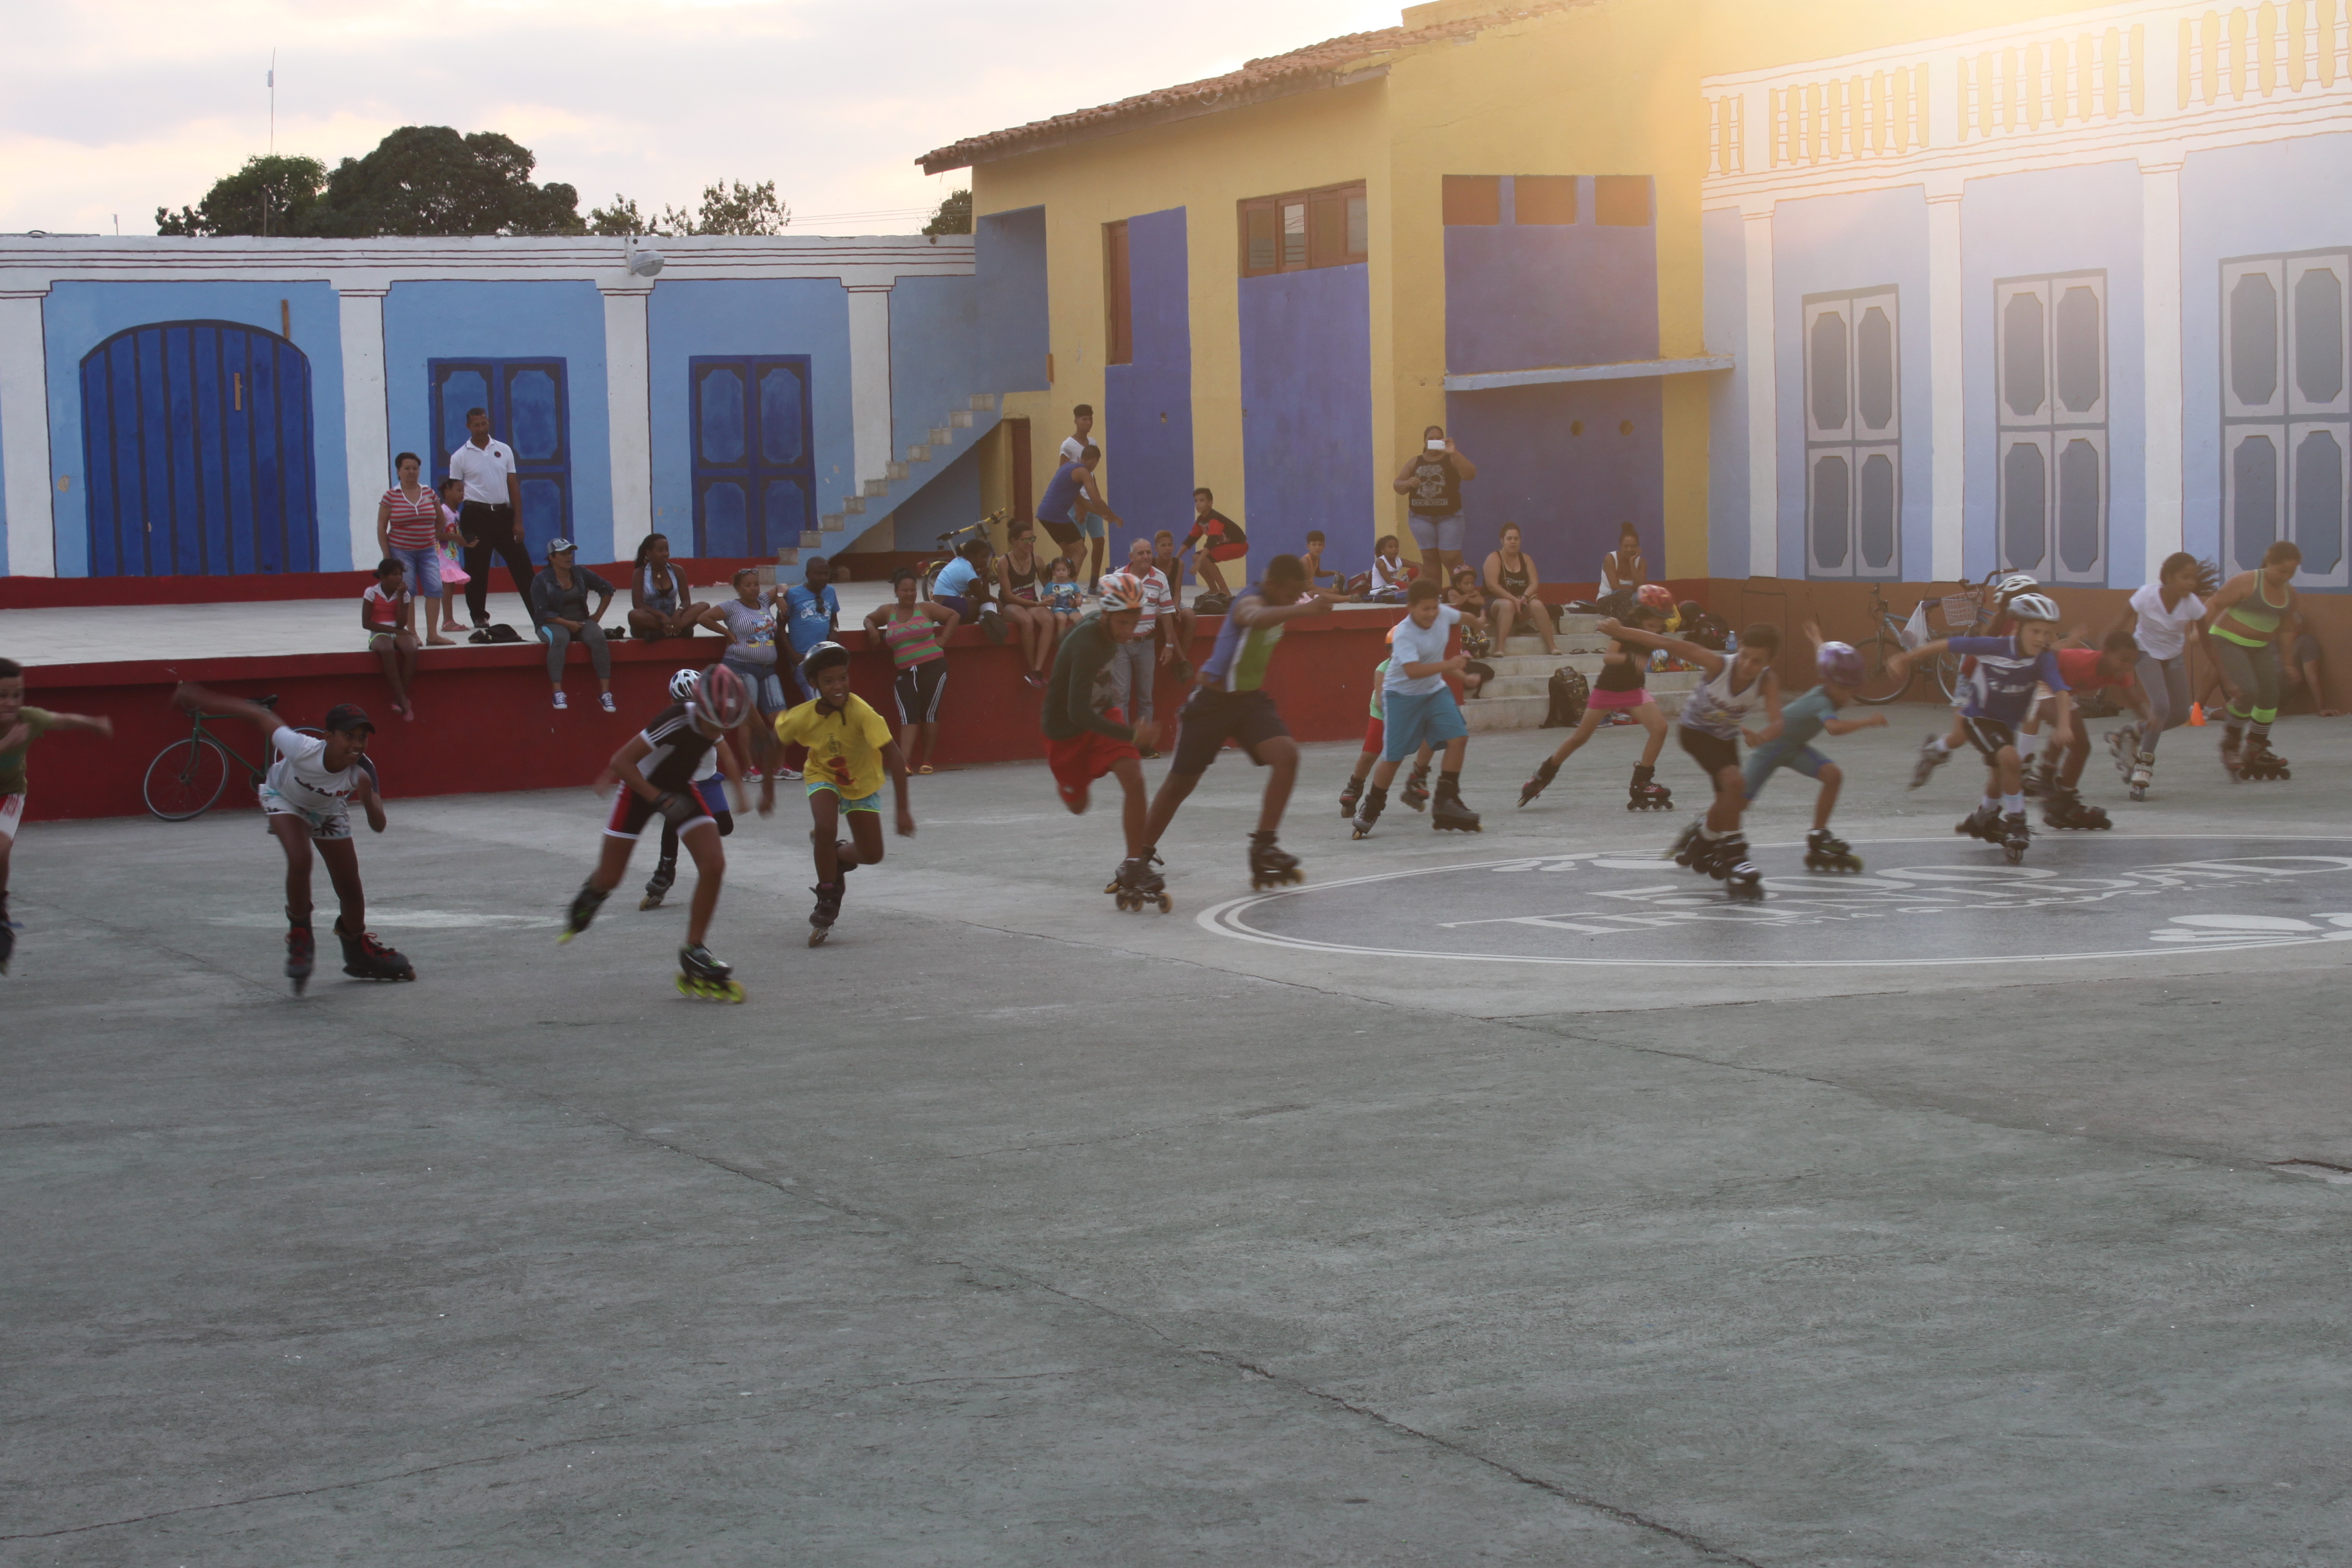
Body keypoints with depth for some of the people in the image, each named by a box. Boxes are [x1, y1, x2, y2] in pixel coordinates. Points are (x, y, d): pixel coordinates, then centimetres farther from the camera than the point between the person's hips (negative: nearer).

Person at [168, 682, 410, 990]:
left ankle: (357, 951, 35)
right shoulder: (302, 749, -42)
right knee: (300, 860, -30)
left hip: (329, 811, 3)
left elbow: (378, 827, -32)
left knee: (350, 889, 6)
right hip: (284, 799, -3)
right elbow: (259, 715, -29)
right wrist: (197, 698, -21)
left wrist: (368, 799, -55)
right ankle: (299, 937, -6)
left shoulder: (361, 771, -35)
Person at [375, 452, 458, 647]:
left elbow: (440, 521, 20)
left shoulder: (429, 494, 5)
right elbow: (381, 528, -3)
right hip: (401, 551, -3)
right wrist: (387, 556, -7)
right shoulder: (391, 496, -4)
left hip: (428, 551, 3)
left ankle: (432, 635, -1)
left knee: (434, 589, -6)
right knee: (407, 591, -5)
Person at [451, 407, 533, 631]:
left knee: (521, 565, 1)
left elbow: (513, 486, 9)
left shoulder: (503, 450, 9)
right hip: (476, 516, -2)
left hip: (503, 514, 2)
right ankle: (479, 616, 11)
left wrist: (518, 520, 2)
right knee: (477, 569, 1)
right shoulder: (460, 457, 1)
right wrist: (454, 528, -4)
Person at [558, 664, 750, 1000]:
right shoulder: (677, 721, -35)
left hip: (678, 789, 5)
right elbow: (621, 762, -31)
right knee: (609, 879, 4)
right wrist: (659, 799, -34)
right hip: (640, 787, -5)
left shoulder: (714, 721, -16)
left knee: (714, 865, -14)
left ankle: (694, 959, -4)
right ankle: (590, 895, 45)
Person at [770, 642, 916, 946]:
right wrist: (768, 791, 1)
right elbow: (773, 743, -4)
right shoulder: (802, 717, -25)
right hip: (824, 777, 0)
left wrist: (903, 810, -38)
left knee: (872, 855, 0)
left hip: (863, 783, 0)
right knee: (825, 828, -28)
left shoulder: (861, 712, -35)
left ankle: (836, 858, 34)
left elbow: (895, 758, -35)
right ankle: (827, 898, -9)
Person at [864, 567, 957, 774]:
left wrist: (942, 640, 1)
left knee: (929, 714, 1)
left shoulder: (925, 608, 2)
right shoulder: (887, 611, 10)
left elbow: (953, 616, 8)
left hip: (933, 668, -2)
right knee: (907, 717, -7)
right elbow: (869, 619, 28)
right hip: (905, 673, 2)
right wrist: (871, 629, 5)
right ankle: (904, 763, -17)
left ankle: (927, 761, 8)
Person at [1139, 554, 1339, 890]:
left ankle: (1263, 848, -13)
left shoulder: (1277, 604, 1)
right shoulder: (1250, 601, -25)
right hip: (1213, 699, -7)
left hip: (1251, 698, 7)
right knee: (1182, 782, 5)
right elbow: (1256, 618, -54)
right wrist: (1303, 608, -68)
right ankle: (1142, 855, 24)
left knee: (1286, 755, -19)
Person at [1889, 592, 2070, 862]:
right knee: (2011, 760, -28)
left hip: (2007, 723, 5)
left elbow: (2061, 691, -35)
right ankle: (2015, 822, -12)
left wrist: (2064, 725, -53)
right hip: (1978, 716, -5)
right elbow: (1947, 645, -21)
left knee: (1999, 779, 24)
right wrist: (1904, 659, -17)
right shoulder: (1994, 647, -28)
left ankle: (1984, 819, 53)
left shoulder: (2044, 659, -23)